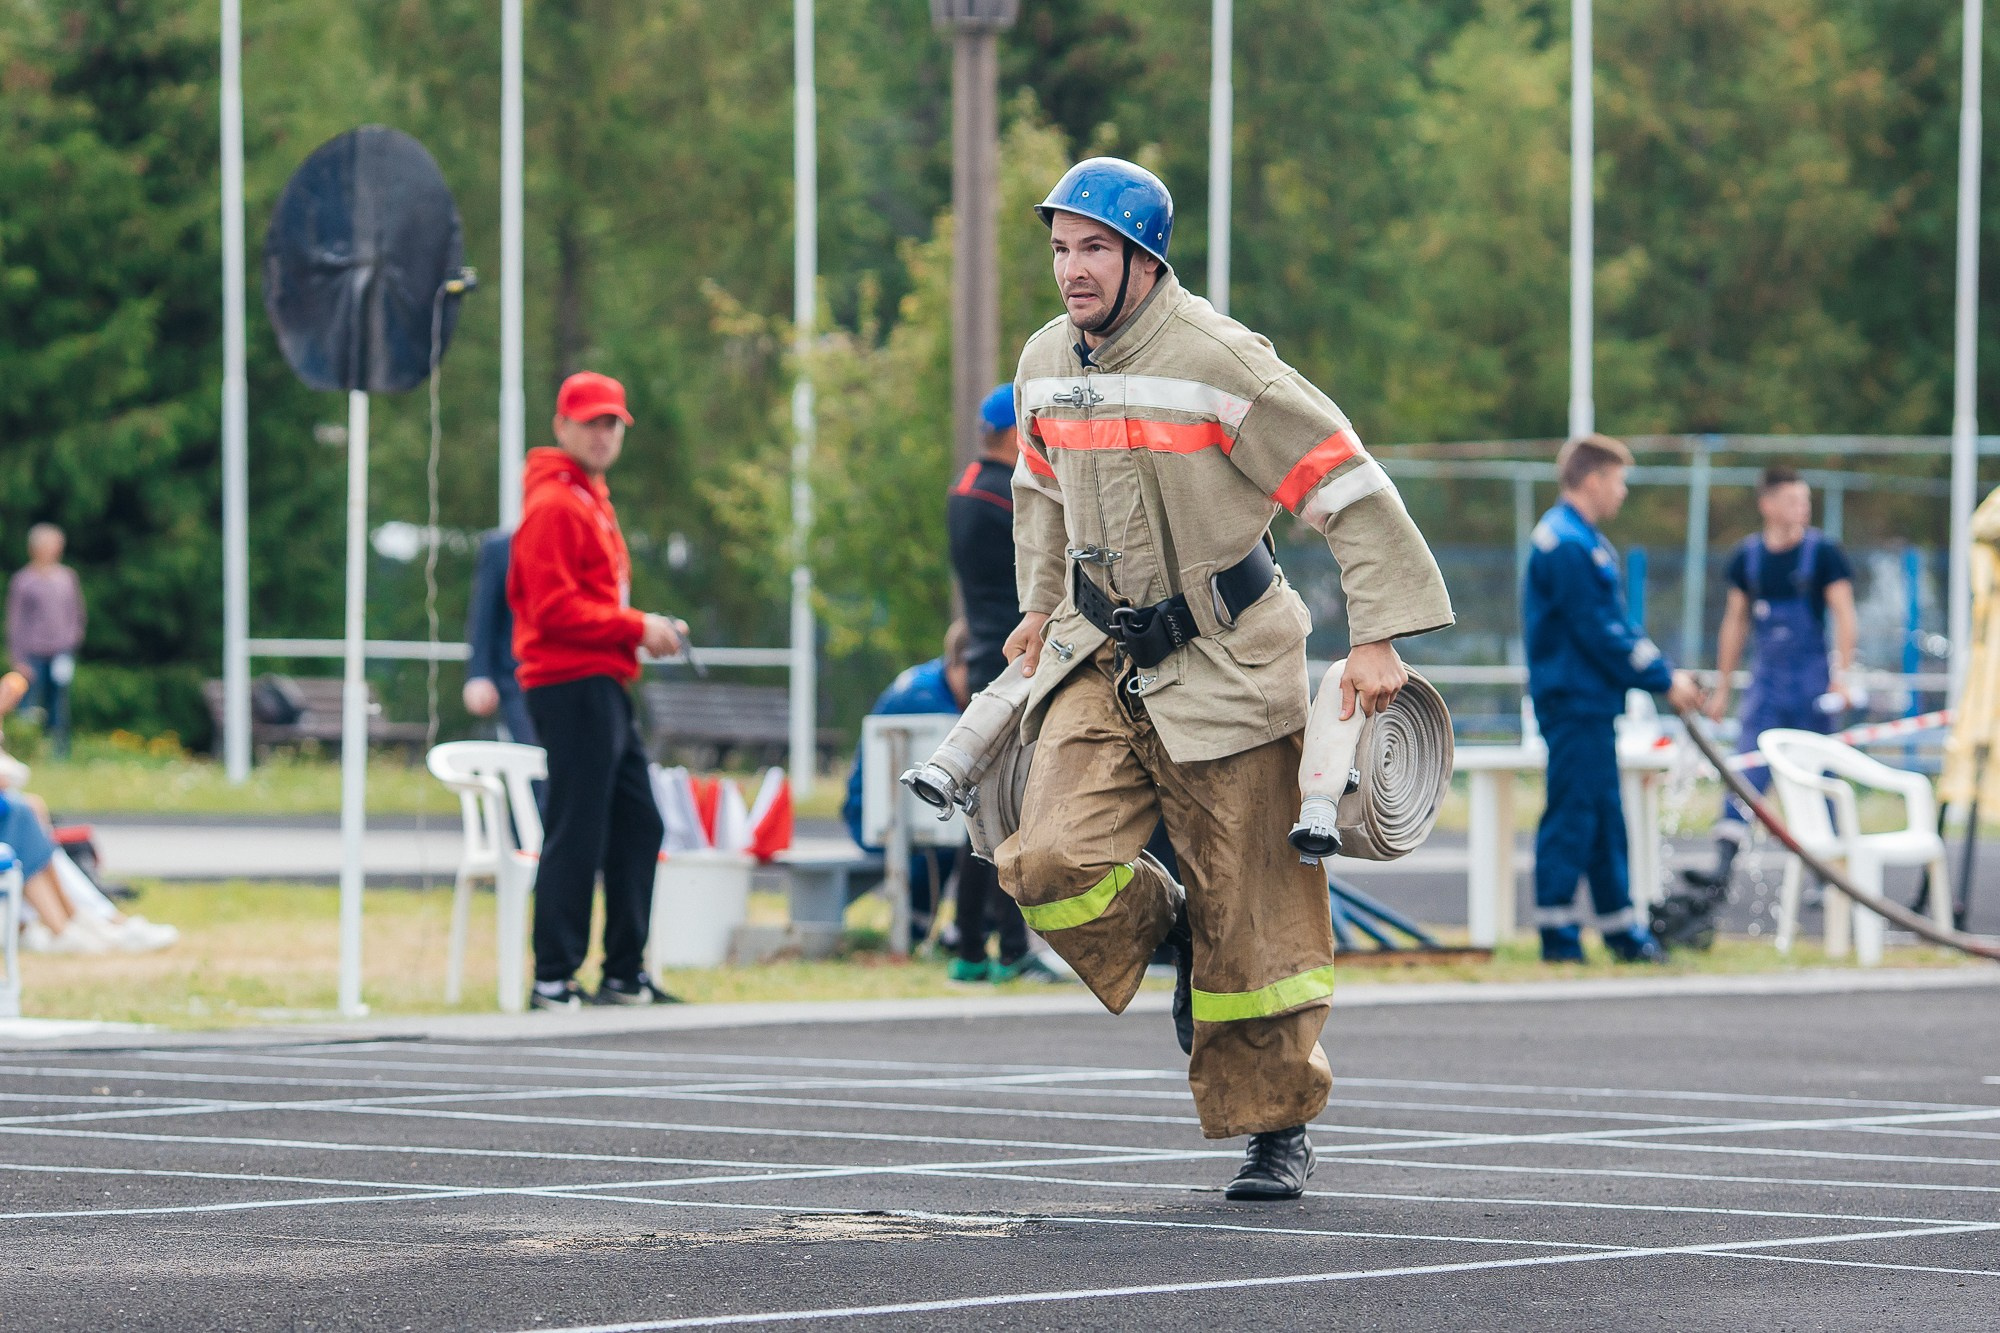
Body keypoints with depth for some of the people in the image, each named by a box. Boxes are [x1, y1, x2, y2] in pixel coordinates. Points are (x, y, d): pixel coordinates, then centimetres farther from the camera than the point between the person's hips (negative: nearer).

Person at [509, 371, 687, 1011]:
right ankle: (553, 978, -6)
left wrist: (645, 629, 11)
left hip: (603, 687, 11)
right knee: (576, 833, -9)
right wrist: (636, 628, -15)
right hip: (571, 686, -11)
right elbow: (554, 609, -18)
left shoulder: (592, 499, 21)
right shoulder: (553, 503, -11)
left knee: (637, 826, 13)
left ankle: (624, 974, 20)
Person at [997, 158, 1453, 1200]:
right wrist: (1043, 607, 29)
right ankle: (1164, 929, 17)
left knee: (1251, 912, -2)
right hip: (1100, 657, 5)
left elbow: (1350, 489, -14)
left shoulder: (1218, 361, -16)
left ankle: (1277, 1129, 13)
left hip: (1223, 664, -5)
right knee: (1052, 863, -15)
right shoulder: (1046, 364, 4)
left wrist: (1377, 639, -17)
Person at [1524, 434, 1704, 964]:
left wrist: (1663, 672, 11)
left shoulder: (1580, 539, 18)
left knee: (1604, 818, 13)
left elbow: (1615, 626, 20)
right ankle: (1558, 935, -6)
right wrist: (1663, 680, -12)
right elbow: (1599, 633, -19)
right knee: (1572, 814, -8)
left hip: (1590, 704, 11)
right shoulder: (1567, 545, -16)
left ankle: (1622, 930, 17)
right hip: (1575, 699, -11)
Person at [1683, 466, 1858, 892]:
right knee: (1745, 778, -8)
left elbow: (1844, 616, -6)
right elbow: (1735, 622, 14)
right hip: (1765, 683, 3)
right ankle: (1722, 869, -15)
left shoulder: (1824, 552, -4)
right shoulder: (1748, 557, 6)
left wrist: (1843, 675, -17)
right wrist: (1722, 687, 13)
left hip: (1812, 684, -3)